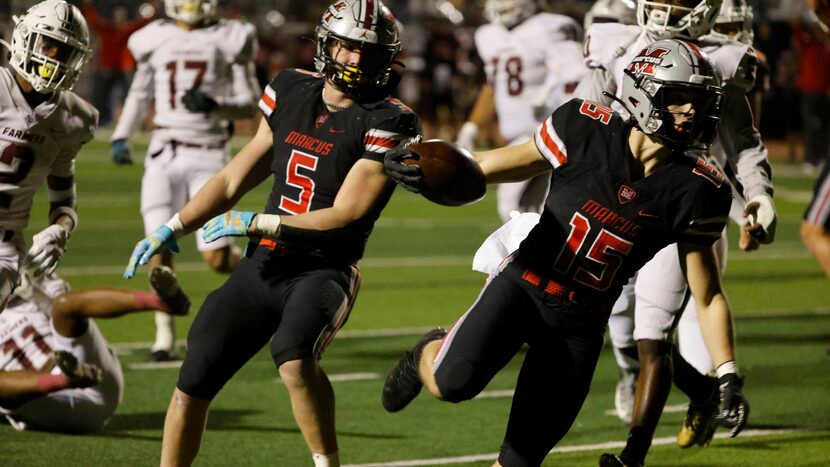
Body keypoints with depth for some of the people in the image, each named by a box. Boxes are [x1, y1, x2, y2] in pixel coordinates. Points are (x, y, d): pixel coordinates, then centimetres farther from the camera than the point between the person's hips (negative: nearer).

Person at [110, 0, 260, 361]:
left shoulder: (229, 40, -2)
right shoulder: (154, 40, 7)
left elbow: (250, 103, 0)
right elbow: (140, 94, 21)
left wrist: (215, 105, -18)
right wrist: (120, 137, 10)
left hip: (208, 157, -2)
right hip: (164, 155, 2)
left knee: (215, 258, -6)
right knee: (159, 245, -9)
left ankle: (242, 263, 31)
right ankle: (165, 337, 3)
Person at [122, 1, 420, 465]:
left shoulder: (387, 124, -11)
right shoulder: (291, 93, 6)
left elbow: (341, 216, -15)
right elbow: (237, 178, 15)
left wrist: (254, 223, -10)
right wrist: (171, 230, 8)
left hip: (324, 270, -6)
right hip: (261, 267, 6)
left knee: (294, 357, -34)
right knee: (192, 386, 4)